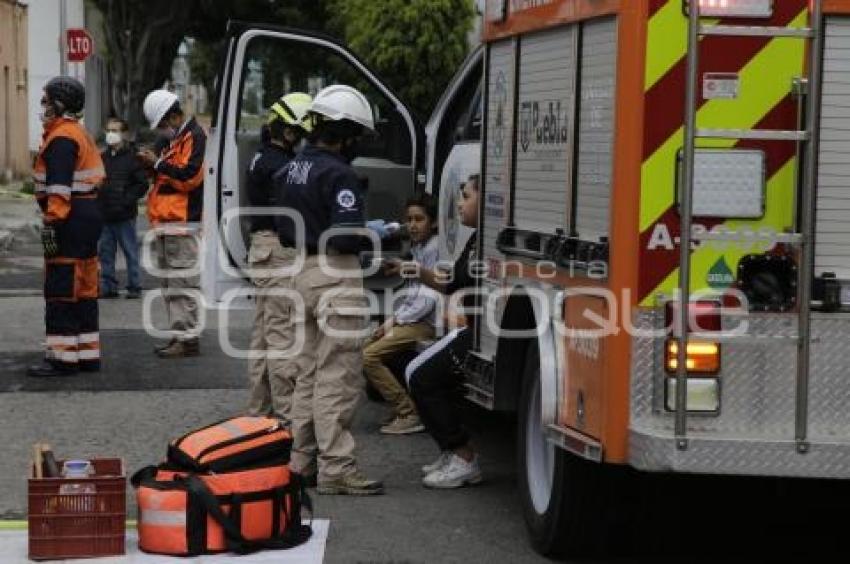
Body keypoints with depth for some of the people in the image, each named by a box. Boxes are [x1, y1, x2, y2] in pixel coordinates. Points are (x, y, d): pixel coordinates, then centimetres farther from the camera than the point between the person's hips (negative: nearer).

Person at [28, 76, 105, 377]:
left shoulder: (62, 138, -14)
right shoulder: (79, 133, 19)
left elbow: (59, 186, -23)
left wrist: (51, 221, -26)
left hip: (70, 219, -11)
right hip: (88, 214, 11)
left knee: (61, 290, -7)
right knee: (83, 290, 14)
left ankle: (62, 358, -7)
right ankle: (87, 355, 19)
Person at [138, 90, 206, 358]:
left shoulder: (194, 136, -11)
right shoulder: (178, 138, 21)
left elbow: (188, 176, -20)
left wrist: (157, 163, -13)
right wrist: (154, 163, 8)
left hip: (181, 222, -11)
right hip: (167, 221, 11)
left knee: (183, 281, -9)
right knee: (170, 283, 13)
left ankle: (188, 339, -7)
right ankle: (178, 335, 19)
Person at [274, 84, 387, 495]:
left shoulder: (290, 170, 10)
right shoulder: (338, 175, -18)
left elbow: (284, 229, 15)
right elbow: (347, 237, -25)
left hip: (302, 272, 9)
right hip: (335, 276, -9)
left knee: (307, 374, 17)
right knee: (338, 378, -4)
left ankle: (302, 460, 23)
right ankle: (335, 469, -3)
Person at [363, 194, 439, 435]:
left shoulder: (434, 248, -13)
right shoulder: (417, 247, 15)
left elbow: (429, 298, -18)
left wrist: (395, 321, -13)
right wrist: (392, 320, 3)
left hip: (424, 323, -10)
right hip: (411, 318, 10)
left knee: (369, 356, -18)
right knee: (365, 347, 9)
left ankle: (408, 414, -13)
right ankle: (402, 406, 10)